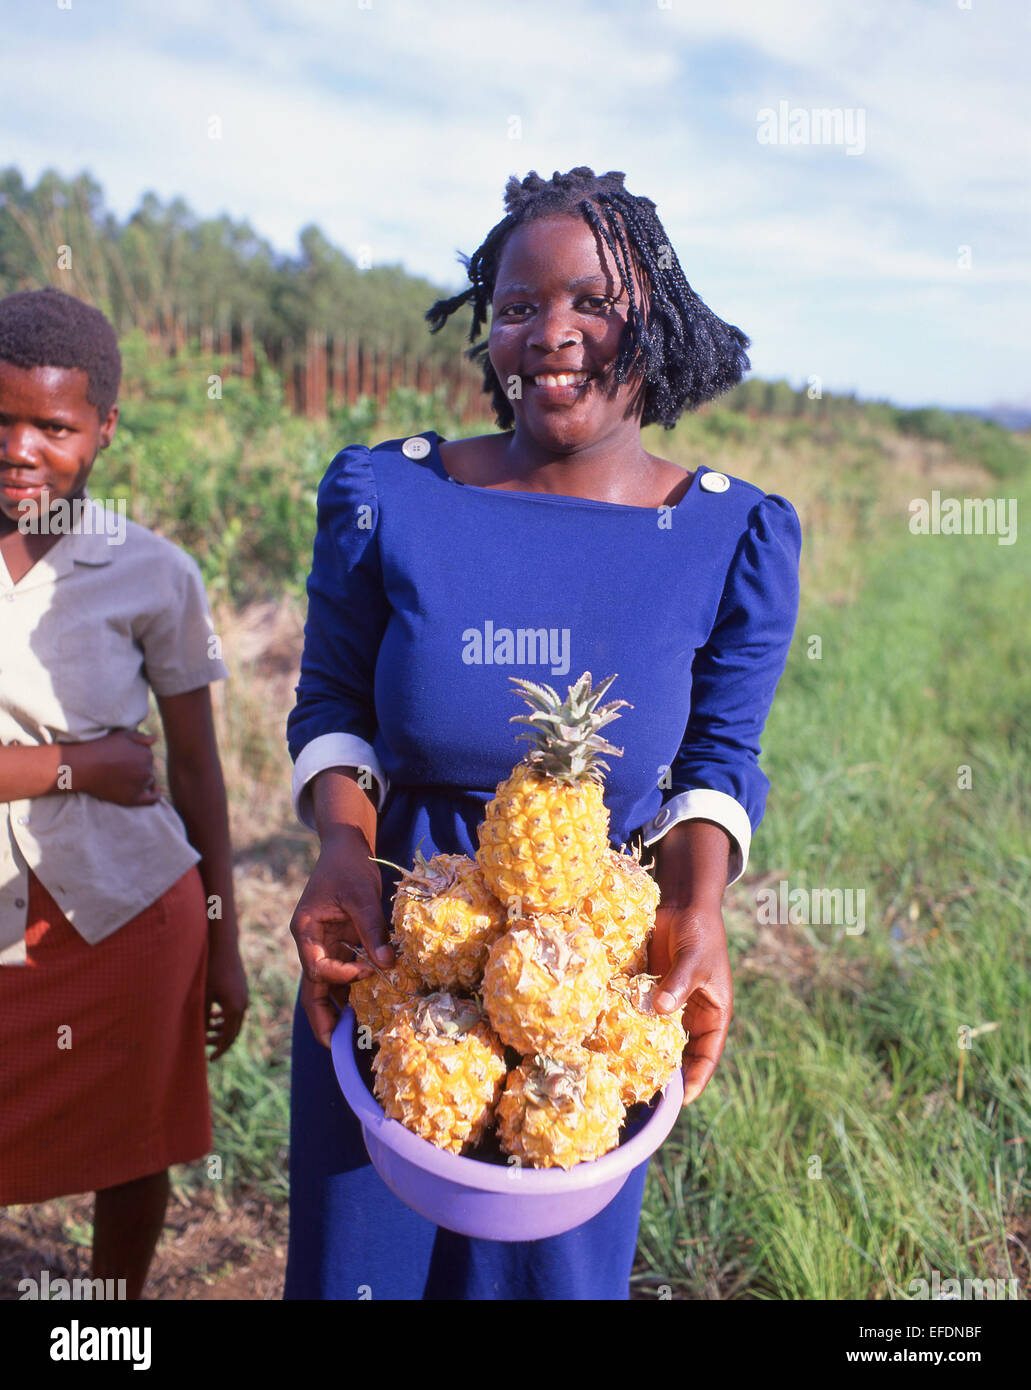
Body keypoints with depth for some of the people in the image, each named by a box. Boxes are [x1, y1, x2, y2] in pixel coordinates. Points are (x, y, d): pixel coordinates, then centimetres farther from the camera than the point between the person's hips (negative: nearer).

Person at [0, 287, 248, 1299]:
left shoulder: (154, 574, -6)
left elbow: (196, 769, 0)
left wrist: (223, 944, 4)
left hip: (132, 916, 0)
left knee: (131, 1154, 16)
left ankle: (121, 1297, 44)